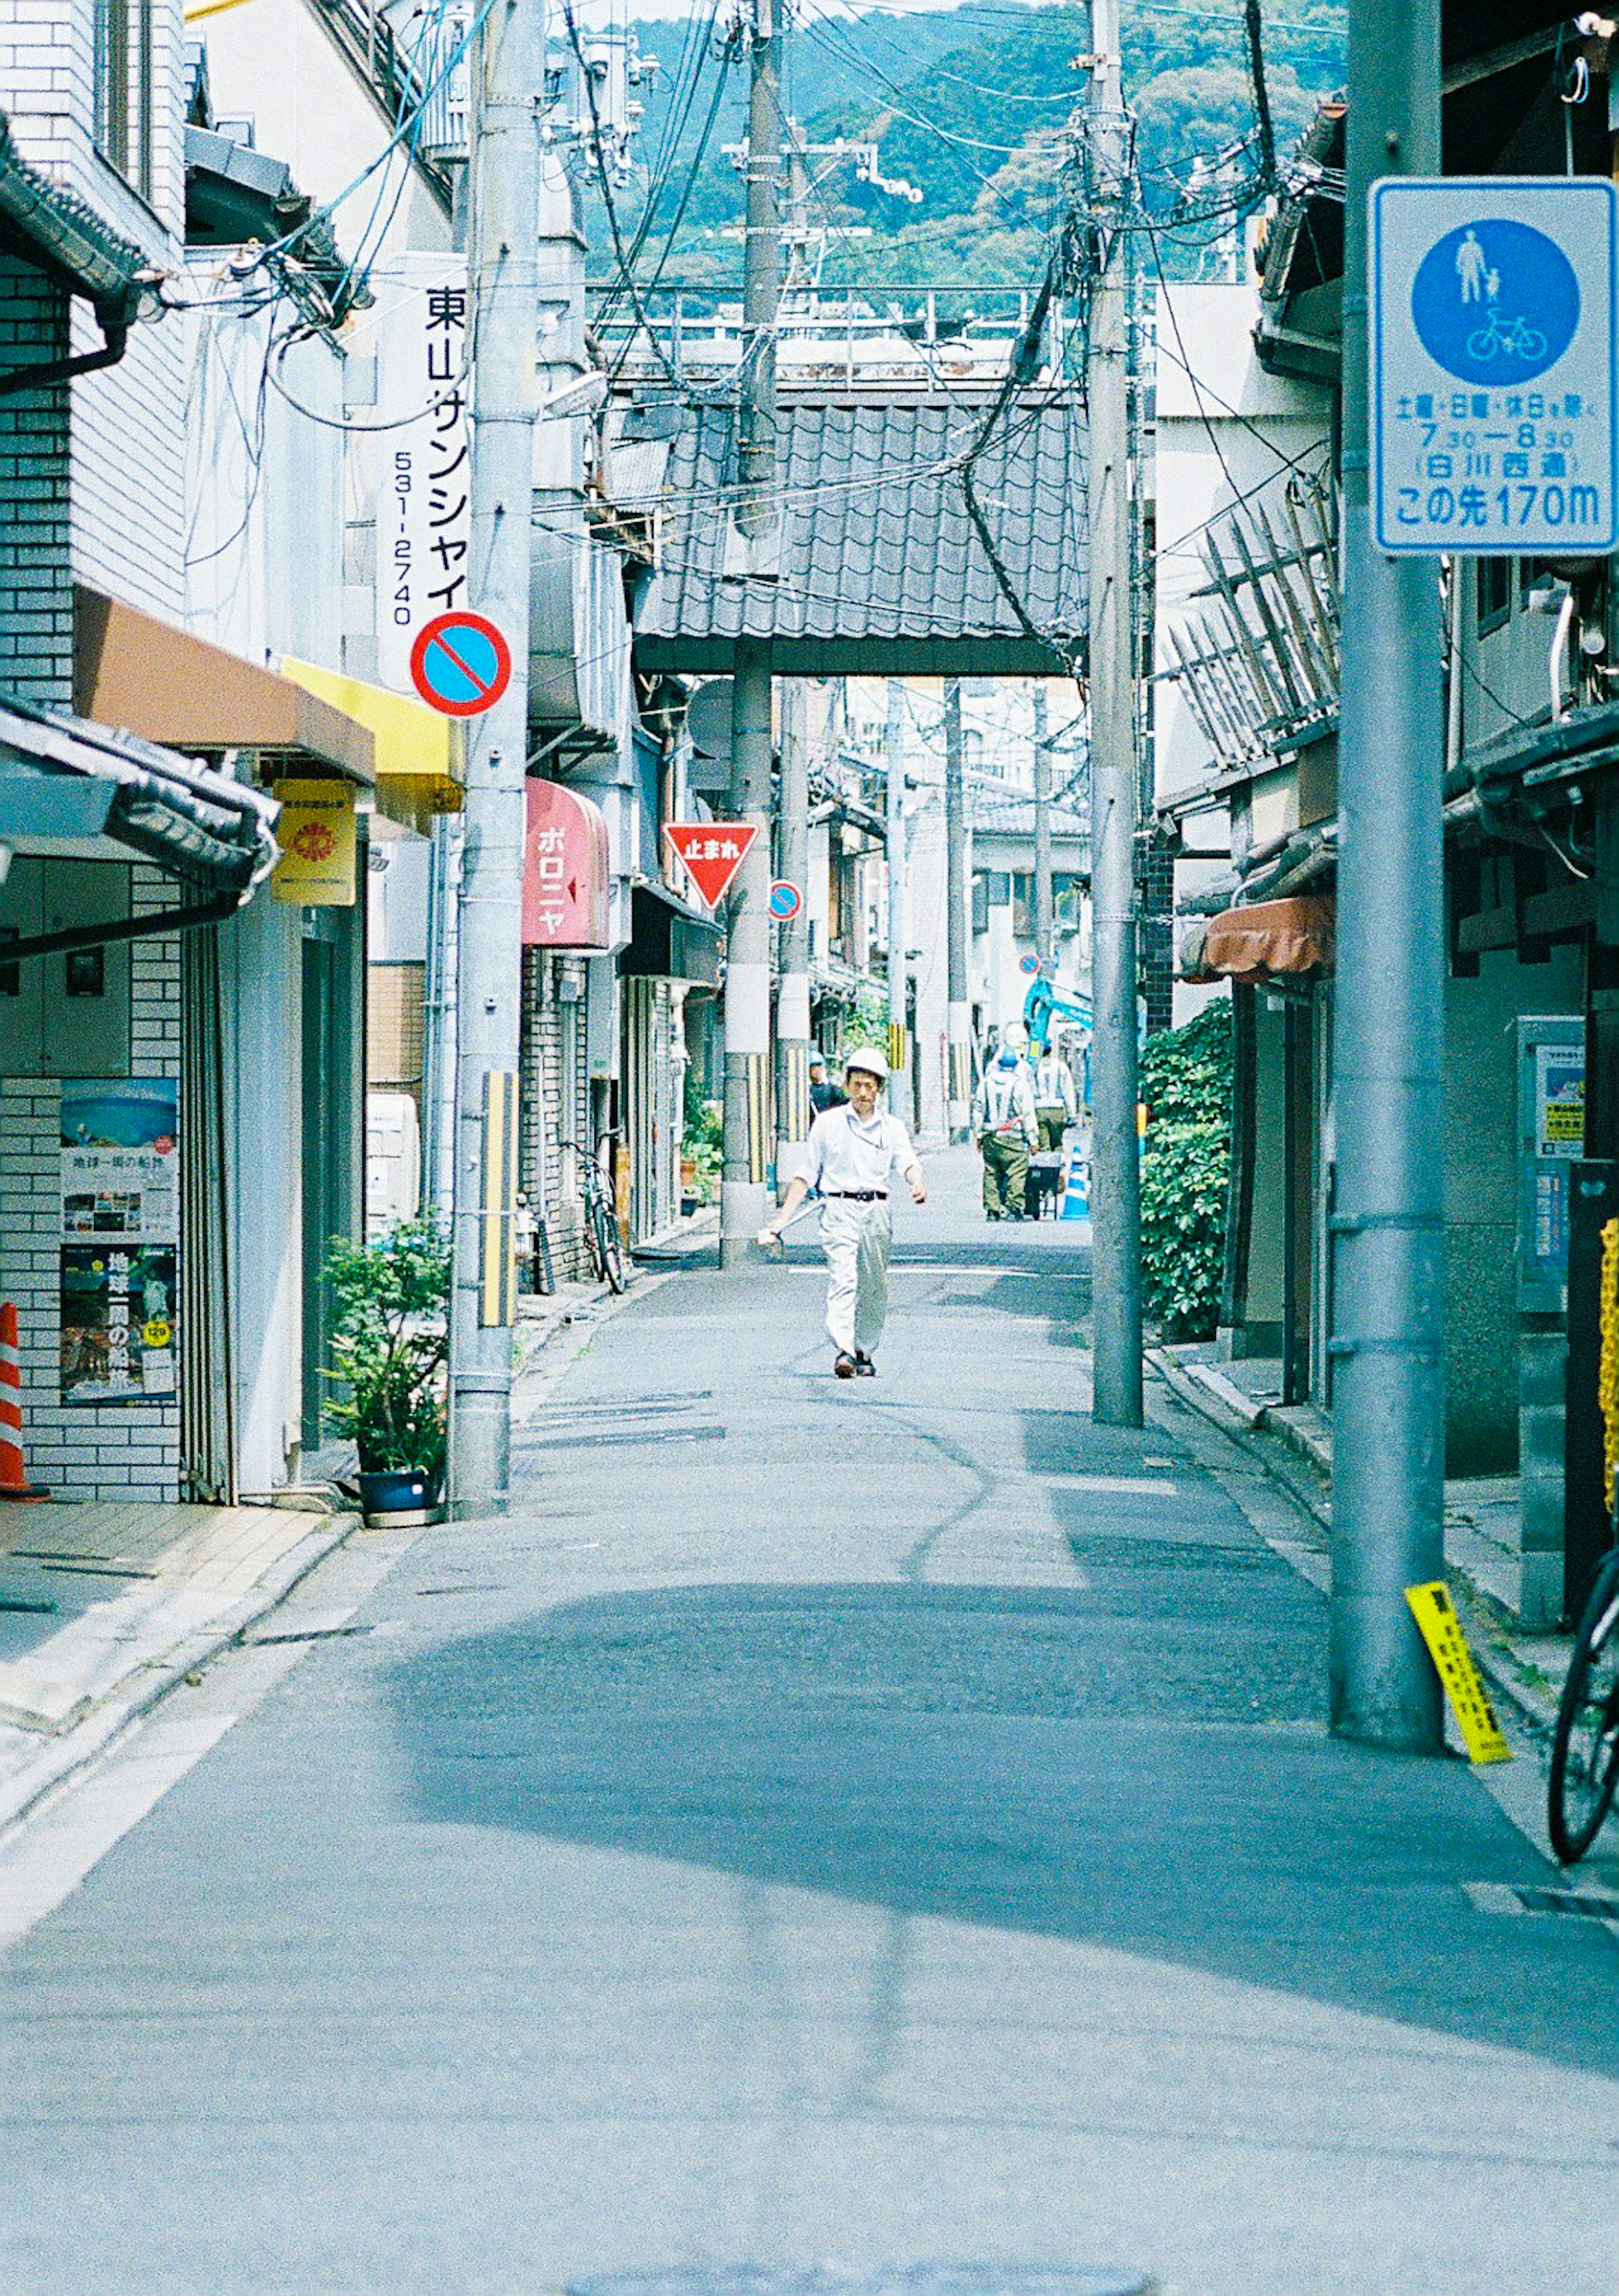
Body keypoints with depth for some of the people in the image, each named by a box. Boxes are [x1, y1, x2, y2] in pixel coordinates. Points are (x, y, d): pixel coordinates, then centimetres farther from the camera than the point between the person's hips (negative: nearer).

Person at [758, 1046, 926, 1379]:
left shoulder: (892, 1128, 12)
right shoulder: (827, 1124, 9)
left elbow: (907, 1163, -4)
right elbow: (807, 1175, 11)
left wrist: (917, 1184, -28)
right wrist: (782, 1219, 5)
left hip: (876, 1212, 2)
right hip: (839, 1210, -2)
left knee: (874, 1289, 6)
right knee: (842, 1280, -17)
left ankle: (865, 1353, 20)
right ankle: (843, 1352, -28)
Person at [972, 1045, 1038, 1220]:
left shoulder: (987, 1082, 6)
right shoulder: (1020, 1084, -7)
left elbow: (978, 1109, 11)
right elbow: (1028, 1114, -6)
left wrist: (979, 1134, 19)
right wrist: (1033, 1139, 0)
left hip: (990, 1138, 4)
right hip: (1013, 1139, -4)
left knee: (991, 1173, 10)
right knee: (1016, 1173, -1)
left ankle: (991, 1210, 10)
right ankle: (1013, 1208, -8)